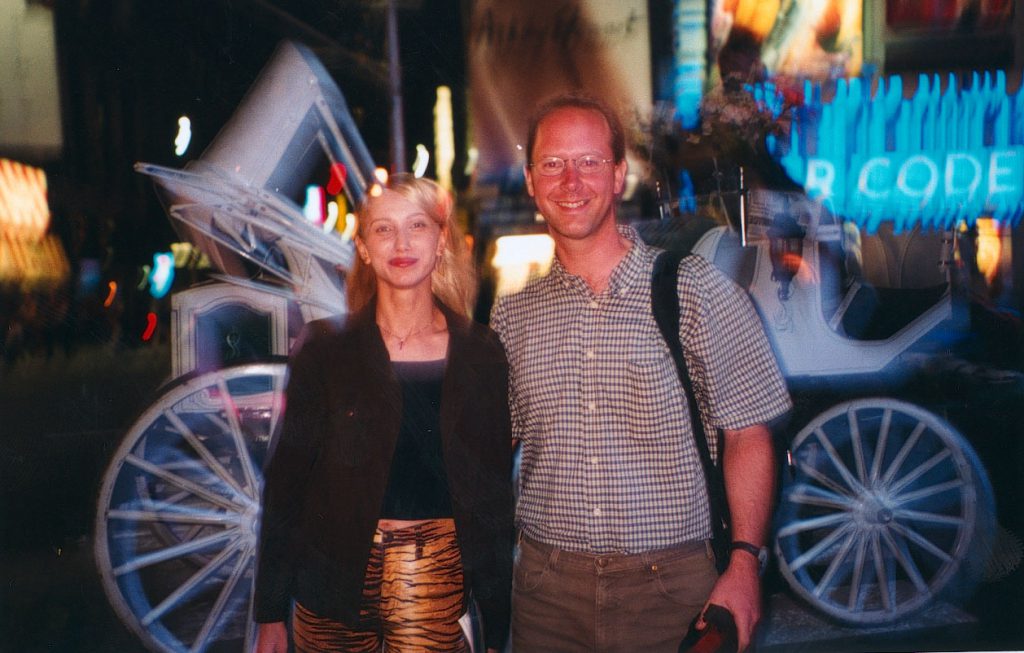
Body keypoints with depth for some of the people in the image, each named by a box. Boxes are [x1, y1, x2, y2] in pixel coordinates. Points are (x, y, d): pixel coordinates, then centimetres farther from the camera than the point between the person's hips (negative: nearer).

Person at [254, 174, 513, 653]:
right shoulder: (327, 349, -2)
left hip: (437, 582, 0)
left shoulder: (481, 354, 0)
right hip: (336, 577, 0)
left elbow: (496, 492, 3)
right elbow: (286, 475, 0)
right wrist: (270, 613, 0)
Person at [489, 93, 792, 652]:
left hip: (672, 586, -2)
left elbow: (747, 437, -3)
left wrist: (743, 564, -10)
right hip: (546, 589, 3)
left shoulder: (699, 291, -4)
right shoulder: (511, 316, 5)